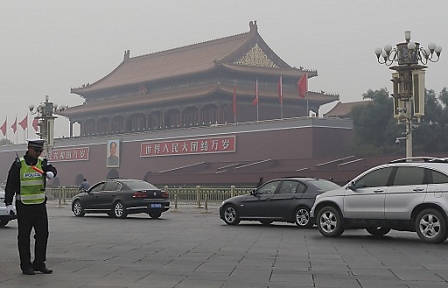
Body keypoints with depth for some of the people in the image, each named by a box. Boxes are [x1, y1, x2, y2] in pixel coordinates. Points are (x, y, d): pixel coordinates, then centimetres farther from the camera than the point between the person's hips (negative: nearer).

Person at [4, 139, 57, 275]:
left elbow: (52, 169, -14)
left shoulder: (42, 163, 4)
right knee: (24, 236, 1)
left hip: (40, 204, 4)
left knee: (43, 234, 5)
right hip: (24, 206, -4)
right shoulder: (18, 164, -6)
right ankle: (26, 266, 9)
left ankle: (39, 263, 16)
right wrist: (8, 203, -10)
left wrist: (50, 172, -38)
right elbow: (10, 184, -5)